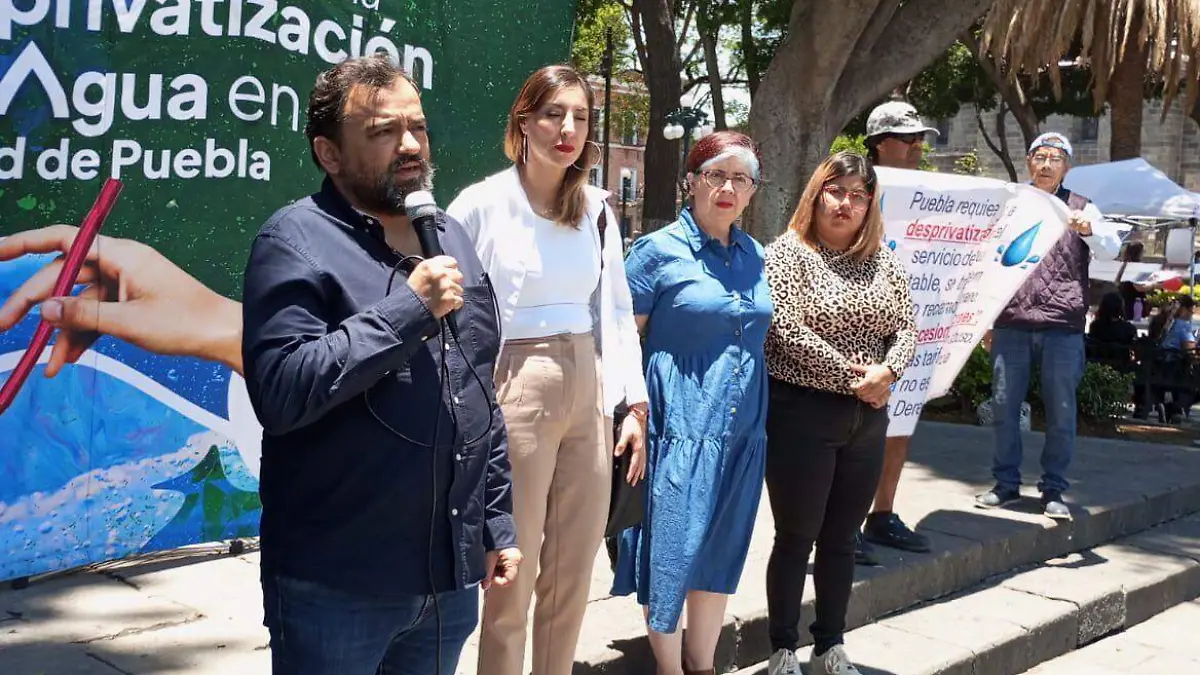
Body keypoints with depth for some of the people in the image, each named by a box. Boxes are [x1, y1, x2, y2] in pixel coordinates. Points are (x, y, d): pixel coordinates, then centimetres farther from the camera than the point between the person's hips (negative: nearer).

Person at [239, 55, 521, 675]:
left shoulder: (451, 238, 11)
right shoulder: (296, 240, -9)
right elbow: (280, 392, -23)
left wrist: (498, 523, 12)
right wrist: (409, 308, -21)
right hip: (336, 585, -6)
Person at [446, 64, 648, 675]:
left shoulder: (595, 207, 8)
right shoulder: (481, 205, -8)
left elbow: (616, 310, 12)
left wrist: (634, 404, 7)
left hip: (588, 392, 5)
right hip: (515, 393, -5)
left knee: (574, 573, 13)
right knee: (513, 573, 3)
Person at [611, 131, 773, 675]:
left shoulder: (754, 254, 10)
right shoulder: (659, 251, -7)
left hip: (742, 430, 6)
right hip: (681, 426, -6)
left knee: (721, 553, 15)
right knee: (671, 553, 1)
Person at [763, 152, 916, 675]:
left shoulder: (885, 261, 10)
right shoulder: (788, 252, -6)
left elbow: (906, 327, 8)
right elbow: (787, 330, -16)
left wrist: (886, 370, -12)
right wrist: (850, 374, -15)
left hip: (867, 416, 5)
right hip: (802, 412, -5)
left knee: (841, 538, 13)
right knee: (796, 538, 3)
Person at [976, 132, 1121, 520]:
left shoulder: (1081, 208, 8)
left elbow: (1111, 251, -6)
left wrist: (1089, 230, -28)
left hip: (1063, 326, -1)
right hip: (1011, 323, 2)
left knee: (1061, 411, 1)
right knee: (1004, 406, 4)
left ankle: (1053, 490, 10)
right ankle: (1006, 484, 15)